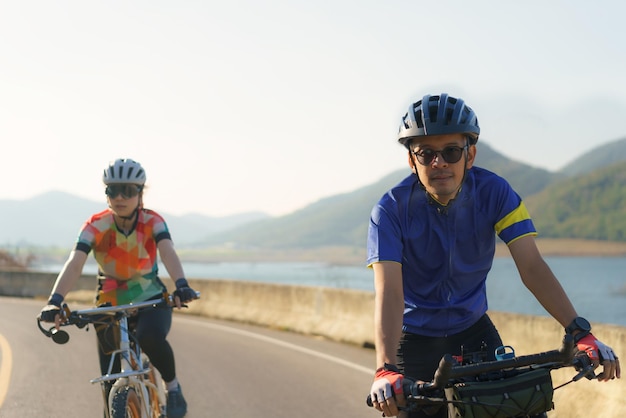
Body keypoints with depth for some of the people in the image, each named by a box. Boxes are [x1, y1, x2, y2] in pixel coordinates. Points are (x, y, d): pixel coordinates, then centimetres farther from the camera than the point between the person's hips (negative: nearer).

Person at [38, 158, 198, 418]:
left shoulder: (152, 221, -14)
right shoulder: (95, 226, -16)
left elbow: (168, 253, -31)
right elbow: (74, 264, -28)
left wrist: (181, 285, -52)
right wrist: (55, 301, -46)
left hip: (151, 300, -1)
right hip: (110, 305, 1)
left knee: (150, 336, -34)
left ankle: (172, 387, -8)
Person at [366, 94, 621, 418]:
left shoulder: (493, 192, -15)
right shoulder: (391, 210, -21)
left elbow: (531, 266, -22)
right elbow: (388, 291, -31)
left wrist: (580, 333, -34)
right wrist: (385, 370, -46)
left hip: (473, 330, 2)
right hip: (414, 340, -2)